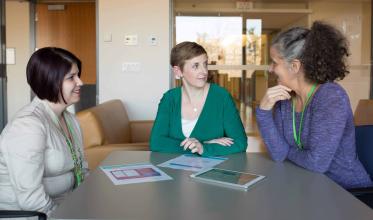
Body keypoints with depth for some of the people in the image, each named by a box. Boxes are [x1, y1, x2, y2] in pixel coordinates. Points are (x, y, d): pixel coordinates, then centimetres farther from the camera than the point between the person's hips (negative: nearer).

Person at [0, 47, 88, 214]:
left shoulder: (69, 118, 6)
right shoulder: (28, 125, -21)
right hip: (26, 213, -7)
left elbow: (82, 170, 10)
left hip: (64, 206, 7)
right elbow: (30, 199, -26)